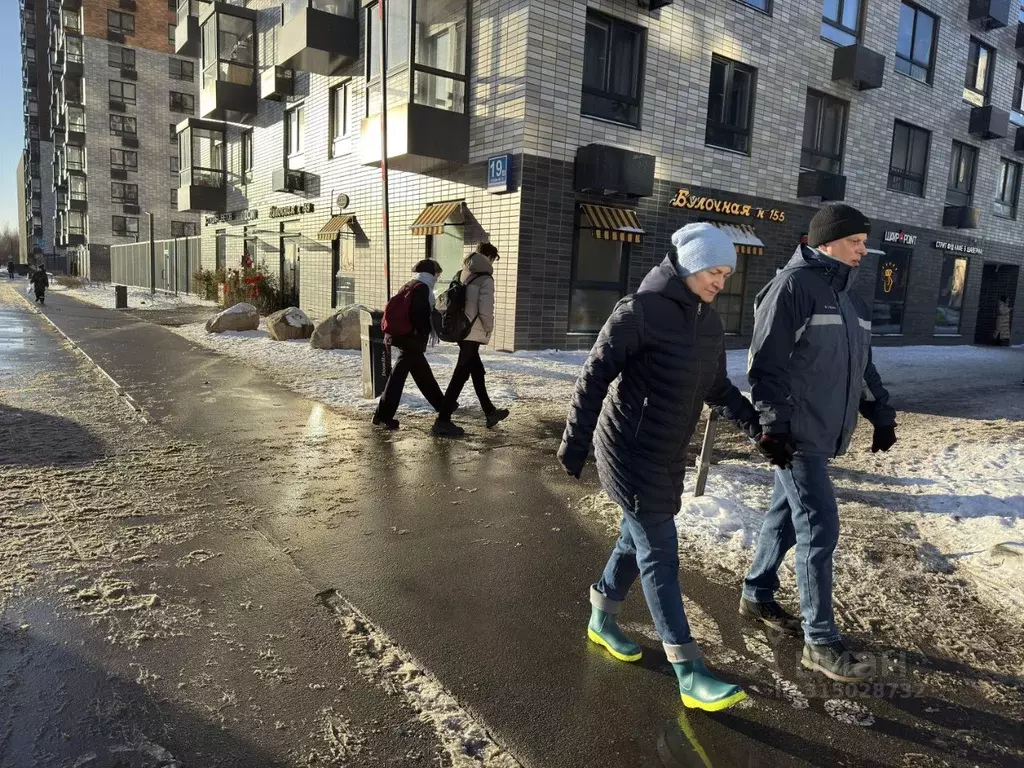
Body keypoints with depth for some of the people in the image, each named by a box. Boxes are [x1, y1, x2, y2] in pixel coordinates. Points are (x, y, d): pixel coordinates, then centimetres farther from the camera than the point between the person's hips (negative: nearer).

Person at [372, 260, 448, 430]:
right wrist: (432, 329, -9)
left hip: (402, 336, 10)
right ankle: (383, 416, -5)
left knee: (423, 373, 19)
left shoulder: (408, 286, 16)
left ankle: (442, 405, 34)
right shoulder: (422, 287, -12)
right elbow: (421, 315, -21)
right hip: (412, 339, -10)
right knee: (399, 375, -7)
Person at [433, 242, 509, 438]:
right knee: (460, 376, -6)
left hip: (461, 331, 8)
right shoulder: (485, 279, -12)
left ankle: (490, 414, 31)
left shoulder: (463, 275, 10)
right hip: (474, 333, -8)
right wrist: (489, 329, -2)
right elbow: (485, 310, -19)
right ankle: (443, 421, -6)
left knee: (478, 373, 18)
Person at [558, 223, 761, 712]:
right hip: (630, 453, -8)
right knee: (660, 554, -4)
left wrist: (751, 421, -3)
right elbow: (595, 376, -17)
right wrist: (576, 442, -18)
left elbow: (717, 386, 13)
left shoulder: (708, 323, 8)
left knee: (638, 540, 19)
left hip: (669, 455, 8)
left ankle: (602, 620, 40)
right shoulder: (640, 311, -17)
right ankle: (689, 673, 4)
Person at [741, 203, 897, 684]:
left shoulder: (849, 298, 16)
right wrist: (774, 425, -23)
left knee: (786, 518, 18)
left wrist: (881, 416, 19)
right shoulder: (792, 286, -13)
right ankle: (820, 641, 5)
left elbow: (863, 365, 23)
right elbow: (766, 363, -19)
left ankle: (757, 596, 35)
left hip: (821, 434, 9)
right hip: (796, 435, -9)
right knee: (820, 530, -6)